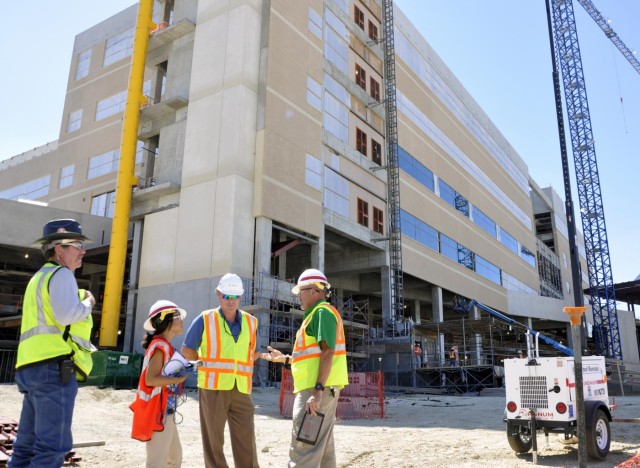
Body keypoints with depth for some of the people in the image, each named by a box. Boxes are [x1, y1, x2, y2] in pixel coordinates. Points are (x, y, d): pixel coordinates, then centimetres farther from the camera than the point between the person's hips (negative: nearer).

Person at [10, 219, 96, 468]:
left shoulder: (39, 277, 25)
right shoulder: (61, 274, -6)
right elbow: (66, 315, -21)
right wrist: (88, 302, -4)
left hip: (33, 368, 10)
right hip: (55, 367, -10)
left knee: (27, 444, 12)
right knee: (52, 446, -10)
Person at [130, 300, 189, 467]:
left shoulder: (165, 346, 13)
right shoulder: (160, 346, -16)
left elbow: (165, 375, 11)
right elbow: (150, 379, -25)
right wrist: (179, 379, -19)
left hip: (165, 411, 10)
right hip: (157, 413, -10)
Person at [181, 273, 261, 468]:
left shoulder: (251, 322, 10)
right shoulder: (205, 319, 1)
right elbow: (187, 350, 7)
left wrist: (242, 366, 7)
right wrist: (208, 365, 7)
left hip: (241, 390, 3)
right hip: (213, 388, -2)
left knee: (246, 441, 3)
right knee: (213, 440, 5)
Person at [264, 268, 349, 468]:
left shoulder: (322, 311, -9)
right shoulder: (320, 313, 22)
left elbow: (327, 352, -20)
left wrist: (317, 391, -26)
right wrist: (284, 358, 23)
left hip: (318, 388, -11)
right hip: (319, 387, 11)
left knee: (303, 449, -12)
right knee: (323, 446, 15)